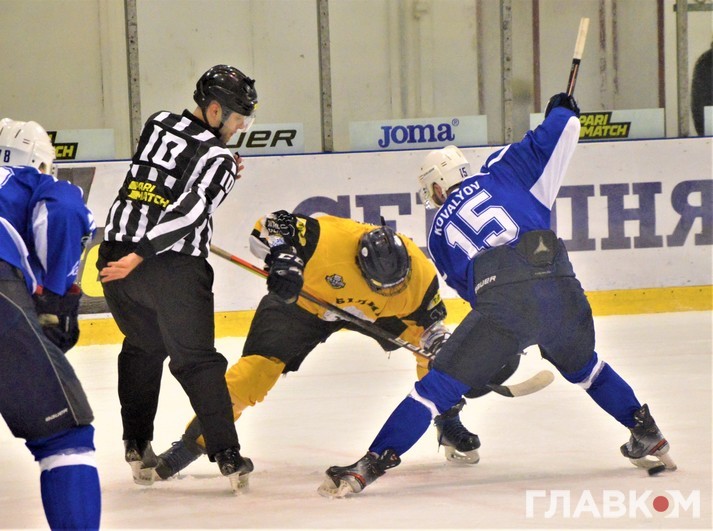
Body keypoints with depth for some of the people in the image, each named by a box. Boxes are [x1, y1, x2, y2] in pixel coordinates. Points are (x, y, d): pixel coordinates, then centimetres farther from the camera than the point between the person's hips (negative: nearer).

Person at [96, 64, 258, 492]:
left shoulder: (158, 123, 10)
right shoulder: (216, 158, -8)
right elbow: (189, 211, -20)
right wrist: (140, 257, -25)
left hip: (117, 254, 6)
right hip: (173, 267, -6)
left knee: (143, 348, 23)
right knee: (197, 361, 0)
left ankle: (137, 446, 22)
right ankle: (227, 456, -4)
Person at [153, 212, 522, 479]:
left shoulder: (420, 273, -26)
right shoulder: (329, 238, -40)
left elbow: (431, 319, -10)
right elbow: (269, 226, -31)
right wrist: (282, 259, -47)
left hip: (377, 314, 4)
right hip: (303, 298, -4)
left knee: (432, 345, -9)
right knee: (259, 367, -19)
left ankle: (449, 426, 12)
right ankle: (192, 442, -11)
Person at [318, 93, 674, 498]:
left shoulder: (440, 232, 24)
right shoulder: (501, 172, 23)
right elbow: (553, 141, 17)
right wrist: (562, 111, 39)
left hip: (502, 304, -3)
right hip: (561, 289, 3)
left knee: (438, 386, 2)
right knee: (583, 366, 33)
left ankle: (373, 464, -6)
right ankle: (647, 435, 37)